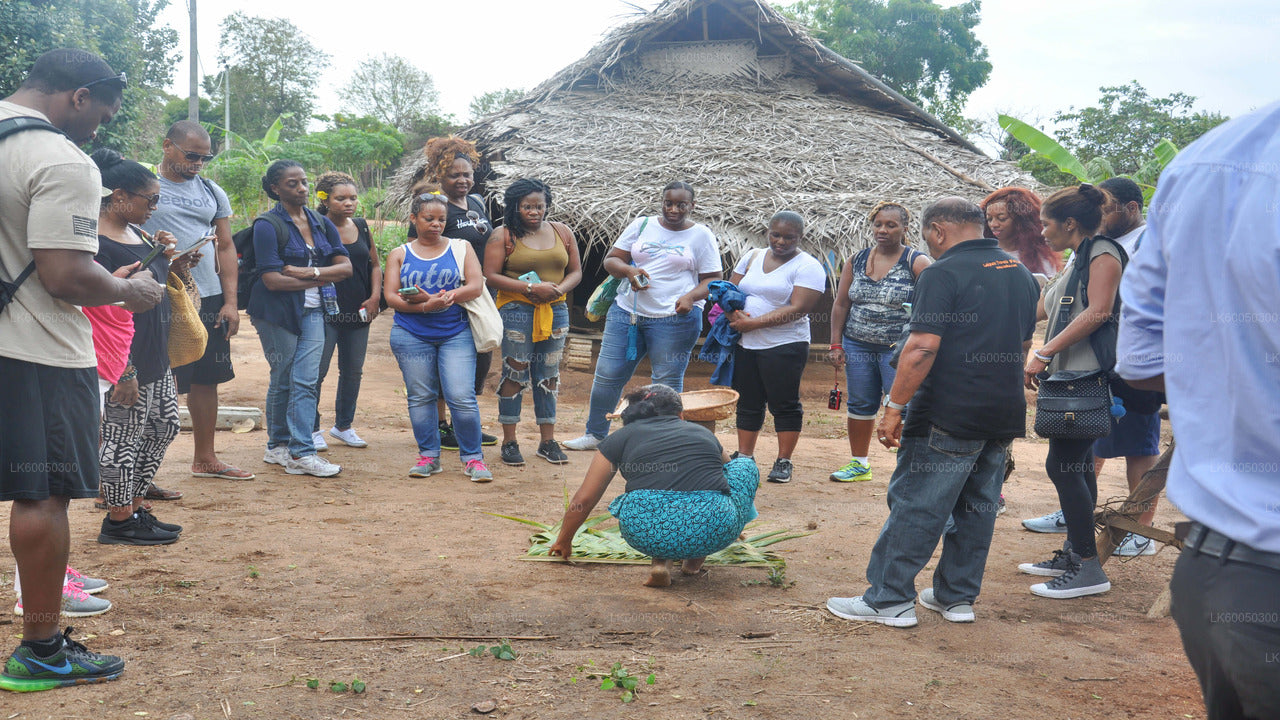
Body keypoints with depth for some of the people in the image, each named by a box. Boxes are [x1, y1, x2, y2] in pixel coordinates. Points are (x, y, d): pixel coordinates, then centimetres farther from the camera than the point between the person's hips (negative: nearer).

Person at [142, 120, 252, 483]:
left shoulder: (212, 192, 14)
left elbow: (226, 247, 15)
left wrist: (231, 301, 7)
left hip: (210, 301, 6)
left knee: (206, 379, 13)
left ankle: (205, 459, 25)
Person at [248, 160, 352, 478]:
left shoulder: (321, 223, 10)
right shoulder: (267, 225, -8)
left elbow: (346, 267, 5)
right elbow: (272, 279, -16)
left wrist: (309, 272, -11)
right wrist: (321, 279, -9)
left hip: (313, 311, 4)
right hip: (277, 312, -4)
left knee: (307, 380, -4)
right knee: (282, 380, 5)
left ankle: (300, 452, -3)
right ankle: (278, 445, 21)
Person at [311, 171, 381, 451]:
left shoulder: (361, 226, 9)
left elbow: (374, 264, 17)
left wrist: (375, 296, 4)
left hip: (358, 312, 6)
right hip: (326, 313, -6)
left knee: (353, 371, 12)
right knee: (317, 370, -3)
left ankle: (344, 425, 26)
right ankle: (312, 429, 9)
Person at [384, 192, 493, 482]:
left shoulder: (461, 248, 10)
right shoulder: (399, 255, 11)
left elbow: (475, 286, -2)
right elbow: (390, 297, 1)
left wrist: (438, 298, -14)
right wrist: (424, 306, -16)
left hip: (456, 333, -1)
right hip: (412, 336, 1)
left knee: (462, 398, -8)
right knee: (420, 397, 4)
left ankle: (472, 457, 4)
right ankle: (428, 456, 17)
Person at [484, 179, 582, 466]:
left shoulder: (562, 232, 11)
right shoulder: (503, 235, -1)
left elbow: (576, 271, 13)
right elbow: (491, 276, -8)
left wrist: (559, 289, -9)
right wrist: (531, 288, -15)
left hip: (555, 311, 4)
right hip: (516, 311, -4)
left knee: (549, 376, 7)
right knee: (515, 375, -1)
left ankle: (548, 441, 15)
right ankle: (509, 442, 8)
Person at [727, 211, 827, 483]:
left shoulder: (807, 267, -6)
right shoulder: (751, 257, 13)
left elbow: (798, 309, -16)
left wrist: (755, 323, -18)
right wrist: (735, 314, -10)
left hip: (784, 347, -5)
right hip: (745, 345, 6)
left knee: (784, 404, -1)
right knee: (747, 403, 11)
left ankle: (783, 462, 9)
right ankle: (744, 458, 21)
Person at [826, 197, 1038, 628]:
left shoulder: (944, 274, -13)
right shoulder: (1021, 274, 13)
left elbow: (923, 347, -21)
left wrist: (894, 406, -17)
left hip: (949, 415, -8)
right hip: (1005, 414, 8)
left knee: (915, 505, -1)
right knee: (977, 506, 14)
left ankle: (890, 600, 4)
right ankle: (957, 597, 22)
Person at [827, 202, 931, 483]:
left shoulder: (917, 263, -5)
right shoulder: (856, 261, 9)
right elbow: (841, 305, 12)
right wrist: (836, 344, 7)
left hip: (899, 349, -5)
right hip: (857, 346, 5)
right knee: (860, 405, 12)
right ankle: (859, 463, 26)